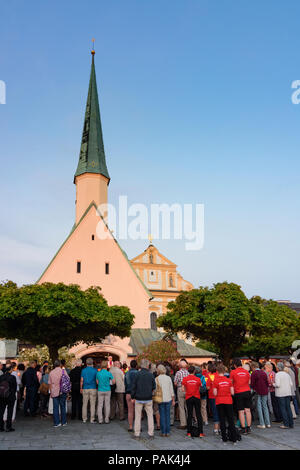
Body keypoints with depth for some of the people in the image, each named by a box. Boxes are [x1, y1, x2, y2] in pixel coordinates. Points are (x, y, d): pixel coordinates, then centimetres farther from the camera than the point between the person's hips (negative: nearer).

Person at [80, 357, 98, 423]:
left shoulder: (83, 370, 0)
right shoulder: (95, 370, -4)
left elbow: (82, 380, 2)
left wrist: (81, 388, 12)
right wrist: (97, 387, 13)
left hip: (85, 388, 2)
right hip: (93, 388, -2)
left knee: (84, 404, 9)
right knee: (92, 404, 1)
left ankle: (84, 419, 13)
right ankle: (92, 419, 2)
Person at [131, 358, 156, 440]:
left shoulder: (137, 375, -7)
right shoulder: (151, 375, -4)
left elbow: (133, 387, -5)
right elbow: (154, 387, 4)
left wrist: (132, 397, 4)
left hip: (138, 399, -1)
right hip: (148, 399, 1)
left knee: (138, 416, 7)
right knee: (150, 416, 10)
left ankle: (137, 434, 9)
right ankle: (151, 433, 10)